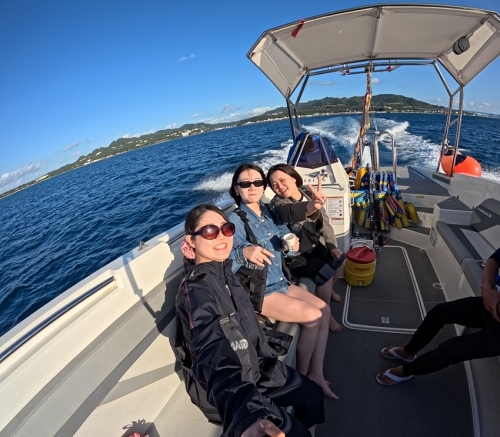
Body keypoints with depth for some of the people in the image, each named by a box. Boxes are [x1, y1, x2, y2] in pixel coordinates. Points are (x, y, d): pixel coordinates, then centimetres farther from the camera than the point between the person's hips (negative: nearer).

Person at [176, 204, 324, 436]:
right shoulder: (195, 292, -32)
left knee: (312, 394, 14)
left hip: (254, 365, 7)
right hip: (233, 386, -7)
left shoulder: (224, 271, -5)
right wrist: (248, 417, -63)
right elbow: (215, 359, -49)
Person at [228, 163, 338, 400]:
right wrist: (244, 252, -46)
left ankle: (315, 374, 13)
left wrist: (292, 244, -11)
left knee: (324, 308, 2)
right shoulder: (235, 220, -17)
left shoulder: (269, 212, 3)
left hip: (280, 282, 8)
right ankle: (301, 378, 12)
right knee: (313, 316, -11)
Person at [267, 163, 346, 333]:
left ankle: (329, 289, 37)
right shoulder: (278, 205, -23)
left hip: (315, 245, 8)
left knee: (340, 259, 9)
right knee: (325, 273, -19)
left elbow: (324, 220, 1)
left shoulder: (307, 192, -4)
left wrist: (332, 245, -4)